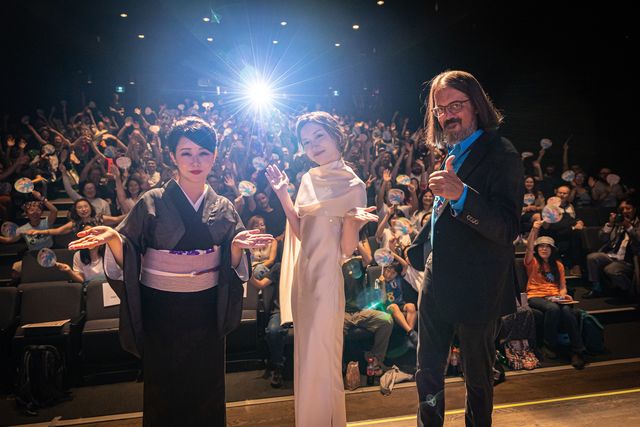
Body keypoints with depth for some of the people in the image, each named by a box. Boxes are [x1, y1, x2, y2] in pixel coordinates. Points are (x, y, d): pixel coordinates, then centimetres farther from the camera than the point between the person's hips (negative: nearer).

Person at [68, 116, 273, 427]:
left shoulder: (223, 209, 1)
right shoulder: (152, 203, -7)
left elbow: (231, 265, 0)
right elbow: (127, 260, -8)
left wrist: (237, 245, -20)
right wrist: (113, 237, -27)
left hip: (205, 311, 2)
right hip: (161, 310, -2)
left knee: (206, 385, 15)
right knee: (163, 386, 13)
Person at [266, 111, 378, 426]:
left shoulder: (353, 186, -9)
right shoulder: (309, 179, 9)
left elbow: (348, 249, -12)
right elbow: (301, 232, 6)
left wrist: (351, 220, -30)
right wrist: (283, 195, 1)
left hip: (326, 276, -6)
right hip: (303, 275, 6)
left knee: (320, 356, 4)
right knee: (306, 354, 18)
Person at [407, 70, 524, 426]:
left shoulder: (501, 155, -16)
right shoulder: (453, 154, 9)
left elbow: (507, 229, -26)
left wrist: (460, 193, -39)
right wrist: (419, 249, 21)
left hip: (476, 291, -7)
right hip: (437, 287, 8)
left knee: (478, 377, 14)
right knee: (428, 372, 19)